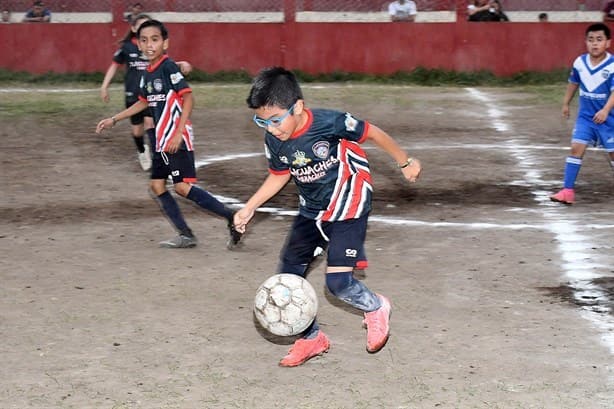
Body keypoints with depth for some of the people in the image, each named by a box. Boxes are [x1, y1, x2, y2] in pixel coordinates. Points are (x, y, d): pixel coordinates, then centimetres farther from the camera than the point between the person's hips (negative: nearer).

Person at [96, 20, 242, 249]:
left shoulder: (168, 67, -13)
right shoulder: (147, 74, 11)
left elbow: (188, 97, -19)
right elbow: (143, 102, 27)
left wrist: (178, 133, -24)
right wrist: (113, 120, 28)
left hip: (177, 139, -9)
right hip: (161, 140, 9)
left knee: (183, 187, -13)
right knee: (157, 186, 8)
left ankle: (232, 219, -8)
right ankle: (186, 236, 13)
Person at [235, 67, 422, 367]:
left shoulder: (330, 123, -28)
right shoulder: (274, 141, -11)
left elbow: (372, 133, -12)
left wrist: (405, 163, 1)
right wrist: (249, 208, 0)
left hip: (347, 207, -6)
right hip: (311, 211, 6)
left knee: (338, 282, -15)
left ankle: (375, 308, 18)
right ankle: (311, 339, 24)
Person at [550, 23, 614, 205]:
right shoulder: (580, 62, -4)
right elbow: (573, 83, 14)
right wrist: (566, 103, 21)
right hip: (585, 116, 3)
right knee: (576, 148, -7)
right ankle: (568, 190, -7)